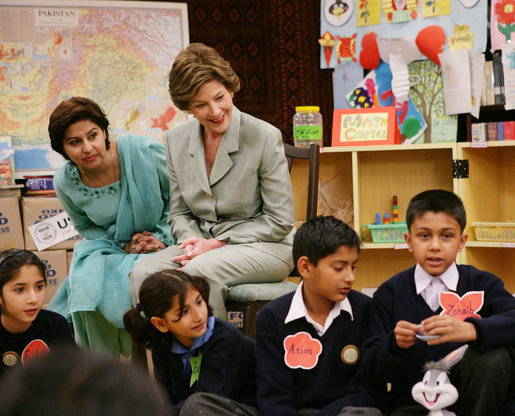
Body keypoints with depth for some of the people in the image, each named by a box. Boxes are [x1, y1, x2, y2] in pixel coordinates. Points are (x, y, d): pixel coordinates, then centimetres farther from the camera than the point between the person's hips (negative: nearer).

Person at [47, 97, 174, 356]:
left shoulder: (143, 152, -18)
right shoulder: (65, 183, -8)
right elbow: (85, 227, 9)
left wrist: (161, 237, -12)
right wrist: (125, 246, -7)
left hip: (163, 244, -2)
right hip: (111, 249, 3)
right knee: (89, 283, -27)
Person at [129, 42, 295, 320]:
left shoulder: (265, 137, -10)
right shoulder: (176, 140, 6)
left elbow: (279, 222, -8)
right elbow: (179, 213, 14)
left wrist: (218, 243, -14)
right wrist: (191, 241, -9)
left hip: (264, 246, -4)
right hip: (202, 243, 5)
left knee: (200, 270, -35)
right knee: (143, 274, -25)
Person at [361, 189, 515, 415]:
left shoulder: (482, 284, 2)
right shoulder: (390, 293, 3)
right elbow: (373, 369, 0)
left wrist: (471, 330, -36)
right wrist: (395, 344, -22)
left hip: (470, 397, 3)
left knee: (494, 357, -26)